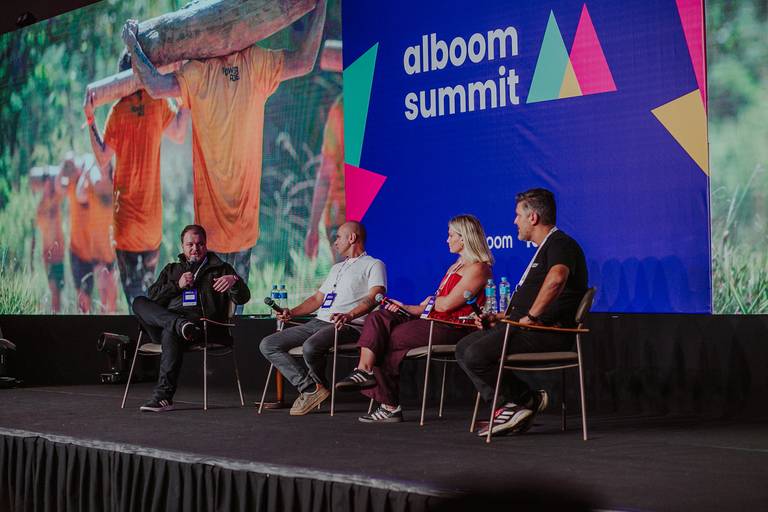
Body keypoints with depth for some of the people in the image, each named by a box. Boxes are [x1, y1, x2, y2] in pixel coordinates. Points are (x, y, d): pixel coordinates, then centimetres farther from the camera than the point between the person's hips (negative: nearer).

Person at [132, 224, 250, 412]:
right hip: (165, 321, 4)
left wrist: (235, 281, -18)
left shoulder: (220, 269, 18)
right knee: (139, 302, -19)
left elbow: (243, 298, 5)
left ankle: (163, 396, -41)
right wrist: (177, 285, 2)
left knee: (171, 332, -37)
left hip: (205, 328, -4)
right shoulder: (172, 270, 29)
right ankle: (181, 325, -40)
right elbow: (153, 297, 16)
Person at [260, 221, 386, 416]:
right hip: (318, 322, 9)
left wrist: (349, 315, -31)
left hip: (348, 326, -8)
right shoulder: (337, 268, 32)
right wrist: (292, 312, 12)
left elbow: (374, 297, -13)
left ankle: (319, 385, -5)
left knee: (310, 347, -38)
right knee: (267, 345, -7)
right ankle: (310, 388, -15)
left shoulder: (374, 265, 5)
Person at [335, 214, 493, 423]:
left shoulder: (477, 268, -6)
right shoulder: (456, 266, 26)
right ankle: (365, 370, -24)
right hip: (434, 322, 9)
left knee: (391, 338, -15)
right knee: (378, 318, -10)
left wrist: (431, 301, 5)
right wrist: (406, 308, 7)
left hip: (453, 328, -9)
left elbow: (446, 304, -14)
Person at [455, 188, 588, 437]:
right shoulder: (545, 247, 28)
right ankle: (508, 406, -5)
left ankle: (529, 399, -6)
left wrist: (531, 317, -27)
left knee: (477, 355, -24)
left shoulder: (560, 243, -8)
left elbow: (557, 278, -32)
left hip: (546, 331, -11)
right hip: (528, 327, 11)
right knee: (464, 349, 2)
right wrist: (499, 317, 20)